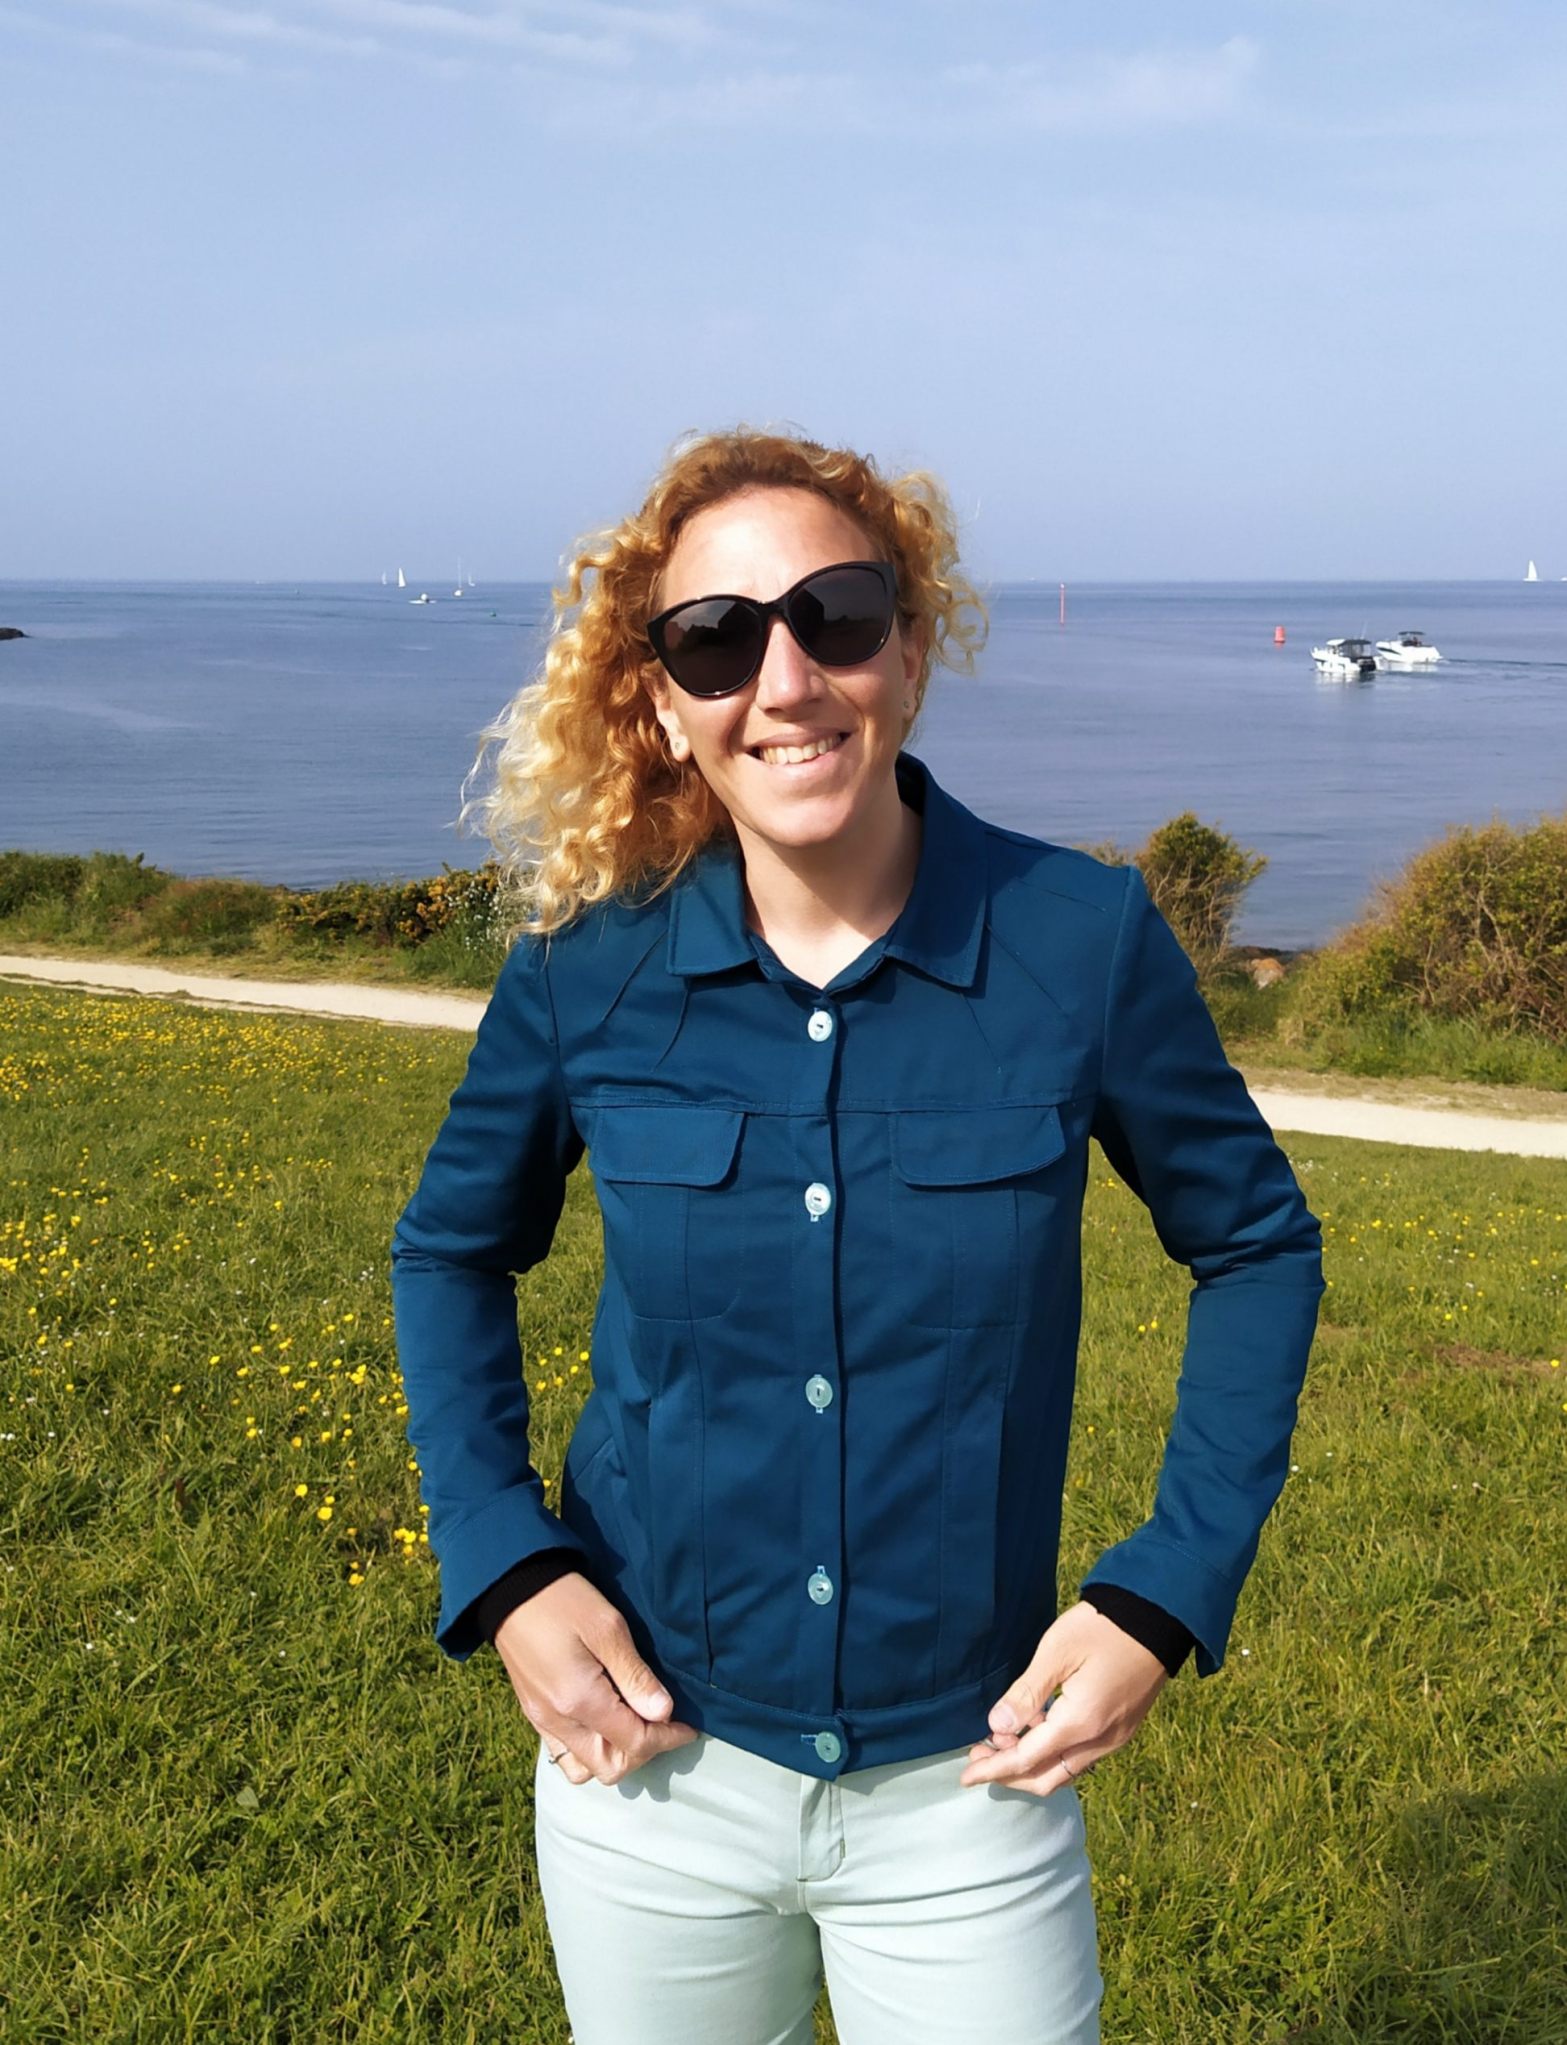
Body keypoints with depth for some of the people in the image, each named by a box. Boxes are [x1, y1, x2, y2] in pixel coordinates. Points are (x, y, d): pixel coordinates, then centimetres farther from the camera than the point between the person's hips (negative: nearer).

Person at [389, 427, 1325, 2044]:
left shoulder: (1081, 938, -14)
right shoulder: (591, 970, -10)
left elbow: (1255, 1247, 0)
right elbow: (452, 1250, 6)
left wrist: (1168, 1593, -8)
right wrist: (502, 1566, -5)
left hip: (966, 1793, -1)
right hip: (651, 1763, 2)